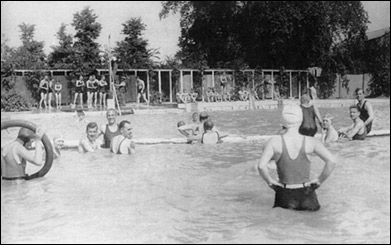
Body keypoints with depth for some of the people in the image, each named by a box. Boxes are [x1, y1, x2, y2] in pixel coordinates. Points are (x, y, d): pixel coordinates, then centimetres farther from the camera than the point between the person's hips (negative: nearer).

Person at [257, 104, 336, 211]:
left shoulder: (274, 142, -10)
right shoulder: (311, 142, -8)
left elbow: (261, 166, -20)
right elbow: (331, 162, -14)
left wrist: (270, 181, -4)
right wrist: (320, 180, -1)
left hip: (284, 194, 0)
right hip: (306, 195, 1)